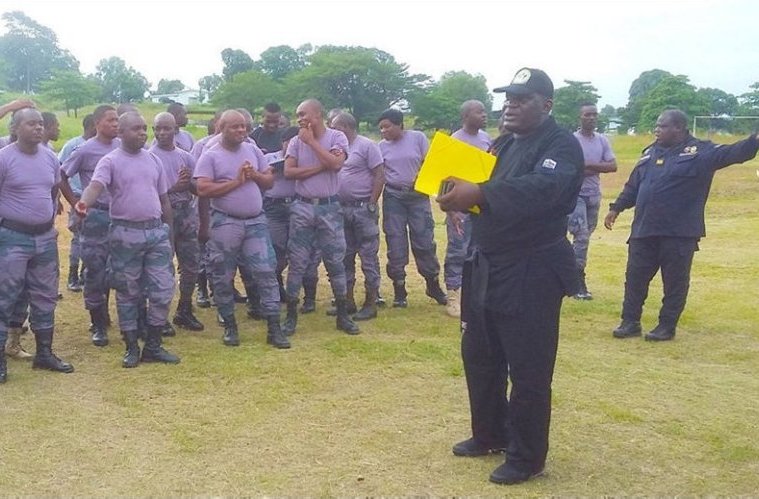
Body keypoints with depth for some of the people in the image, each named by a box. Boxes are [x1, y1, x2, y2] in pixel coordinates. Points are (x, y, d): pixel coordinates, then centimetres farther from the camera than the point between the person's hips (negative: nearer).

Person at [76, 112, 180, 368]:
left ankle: (153, 346, 15)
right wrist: (84, 202, -45)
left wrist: (168, 231, 15)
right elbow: (96, 185, -23)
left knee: (163, 290, 3)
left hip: (156, 231, 5)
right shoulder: (110, 161, -5)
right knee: (128, 293, 5)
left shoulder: (154, 160, 11)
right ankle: (132, 347, 17)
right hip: (125, 233, -4)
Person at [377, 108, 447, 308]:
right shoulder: (381, 146, 3)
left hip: (418, 195, -1)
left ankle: (433, 285, 16)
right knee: (396, 244, 3)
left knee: (424, 241, 1)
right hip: (393, 198, 1)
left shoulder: (418, 137, -2)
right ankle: (399, 290, 11)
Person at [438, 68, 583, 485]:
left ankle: (527, 458, 14)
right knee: (479, 356, 16)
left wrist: (478, 193, -38)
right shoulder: (507, 144, 15)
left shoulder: (561, 145, -11)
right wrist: (462, 196, -5)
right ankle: (490, 434, 34)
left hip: (531, 274, -8)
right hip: (488, 268, 9)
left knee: (528, 370, -1)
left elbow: (542, 188, -30)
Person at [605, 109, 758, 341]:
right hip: (643, 230, 5)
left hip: (679, 235, -5)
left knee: (675, 282, 5)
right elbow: (633, 185, 20)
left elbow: (732, 153, -18)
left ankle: (667, 326, 17)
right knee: (635, 278, 9)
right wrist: (616, 208, 19)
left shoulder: (700, 151, -5)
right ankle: (630, 322, 20)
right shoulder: (651, 152, 13)